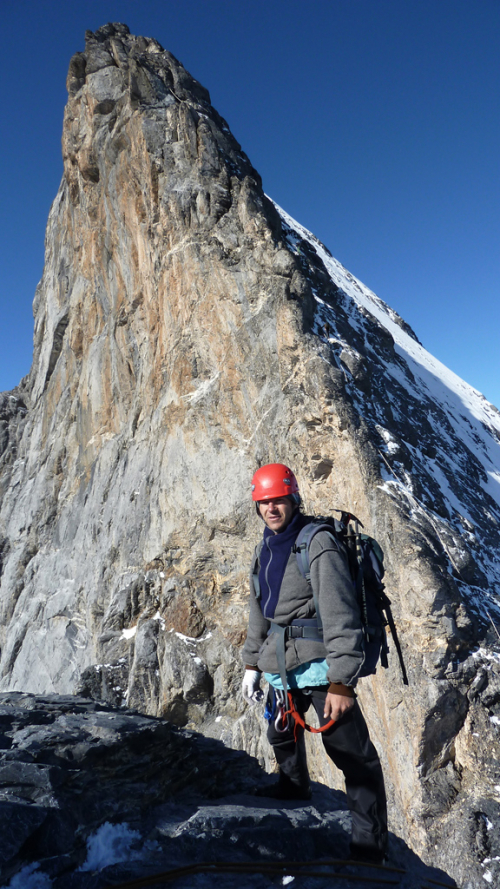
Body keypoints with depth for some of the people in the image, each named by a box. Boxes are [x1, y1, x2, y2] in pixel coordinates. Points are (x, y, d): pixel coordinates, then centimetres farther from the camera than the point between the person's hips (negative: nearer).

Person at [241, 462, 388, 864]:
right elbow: (259, 611, 18)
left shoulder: (318, 544, -16)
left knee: (353, 754, -3)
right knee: (282, 732, 24)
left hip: (319, 662, -7)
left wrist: (341, 683, -23)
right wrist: (252, 664, 19)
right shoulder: (264, 549, 9)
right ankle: (293, 786, 51)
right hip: (280, 662, 8)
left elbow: (341, 616, -21)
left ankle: (370, 844, 14)